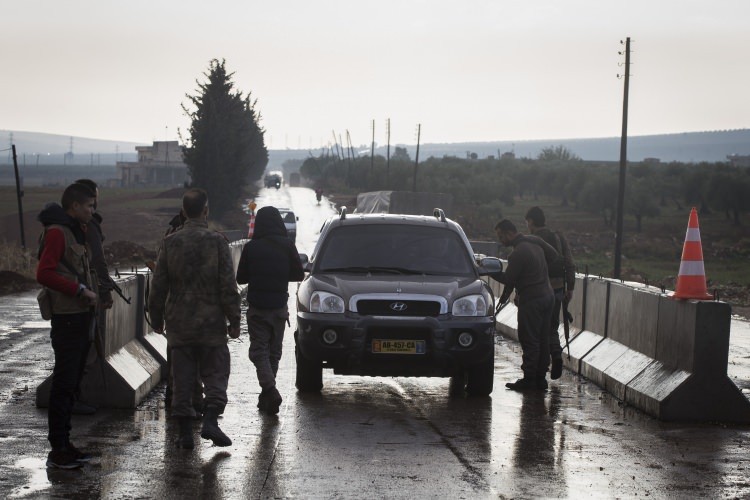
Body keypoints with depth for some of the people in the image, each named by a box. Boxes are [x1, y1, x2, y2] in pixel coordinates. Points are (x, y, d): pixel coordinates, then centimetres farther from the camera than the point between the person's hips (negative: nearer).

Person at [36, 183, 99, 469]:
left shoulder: (75, 231, 19)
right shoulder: (57, 232, -12)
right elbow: (44, 274, -21)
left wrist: (91, 295, 12)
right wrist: (81, 290, -20)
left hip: (81, 318, 10)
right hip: (67, 318, -10)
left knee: (71, 383, 13)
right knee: (64, 384, -7)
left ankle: (64, 445, 19)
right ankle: (58, 450, -4)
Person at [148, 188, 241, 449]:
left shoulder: (170, 243, 0)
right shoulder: (217, 242, -8)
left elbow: (158, 286, 4)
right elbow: (228, 286, -8)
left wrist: (157, 319, 14)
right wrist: (234, 320, -1)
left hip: (178, 323, 2)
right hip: (211, 322, -2)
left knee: (182, 378, 8)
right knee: (215, 373, 8)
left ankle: (185, 432, 8)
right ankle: (210, 420, -9)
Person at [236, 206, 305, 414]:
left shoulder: (251, 247, -7)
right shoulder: (287, 246, -5)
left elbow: (240, 278, 0)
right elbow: (298, 274, 1)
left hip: (257, 308, -2)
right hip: (279, 307, 2)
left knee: (259, 350, 0)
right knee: (274, 351, 14)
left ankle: (270, 389, -21)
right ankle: (267, 394, 18)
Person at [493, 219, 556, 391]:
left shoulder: (518, 253, -18)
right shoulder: (534, 242, 9)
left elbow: (508, 280, -13)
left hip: (531, 301, -9)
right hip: (547, 295, 9)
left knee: (529, 341, -4)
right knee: (542, 339, 11)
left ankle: (529, 379, -3)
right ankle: (540, 378, 15)